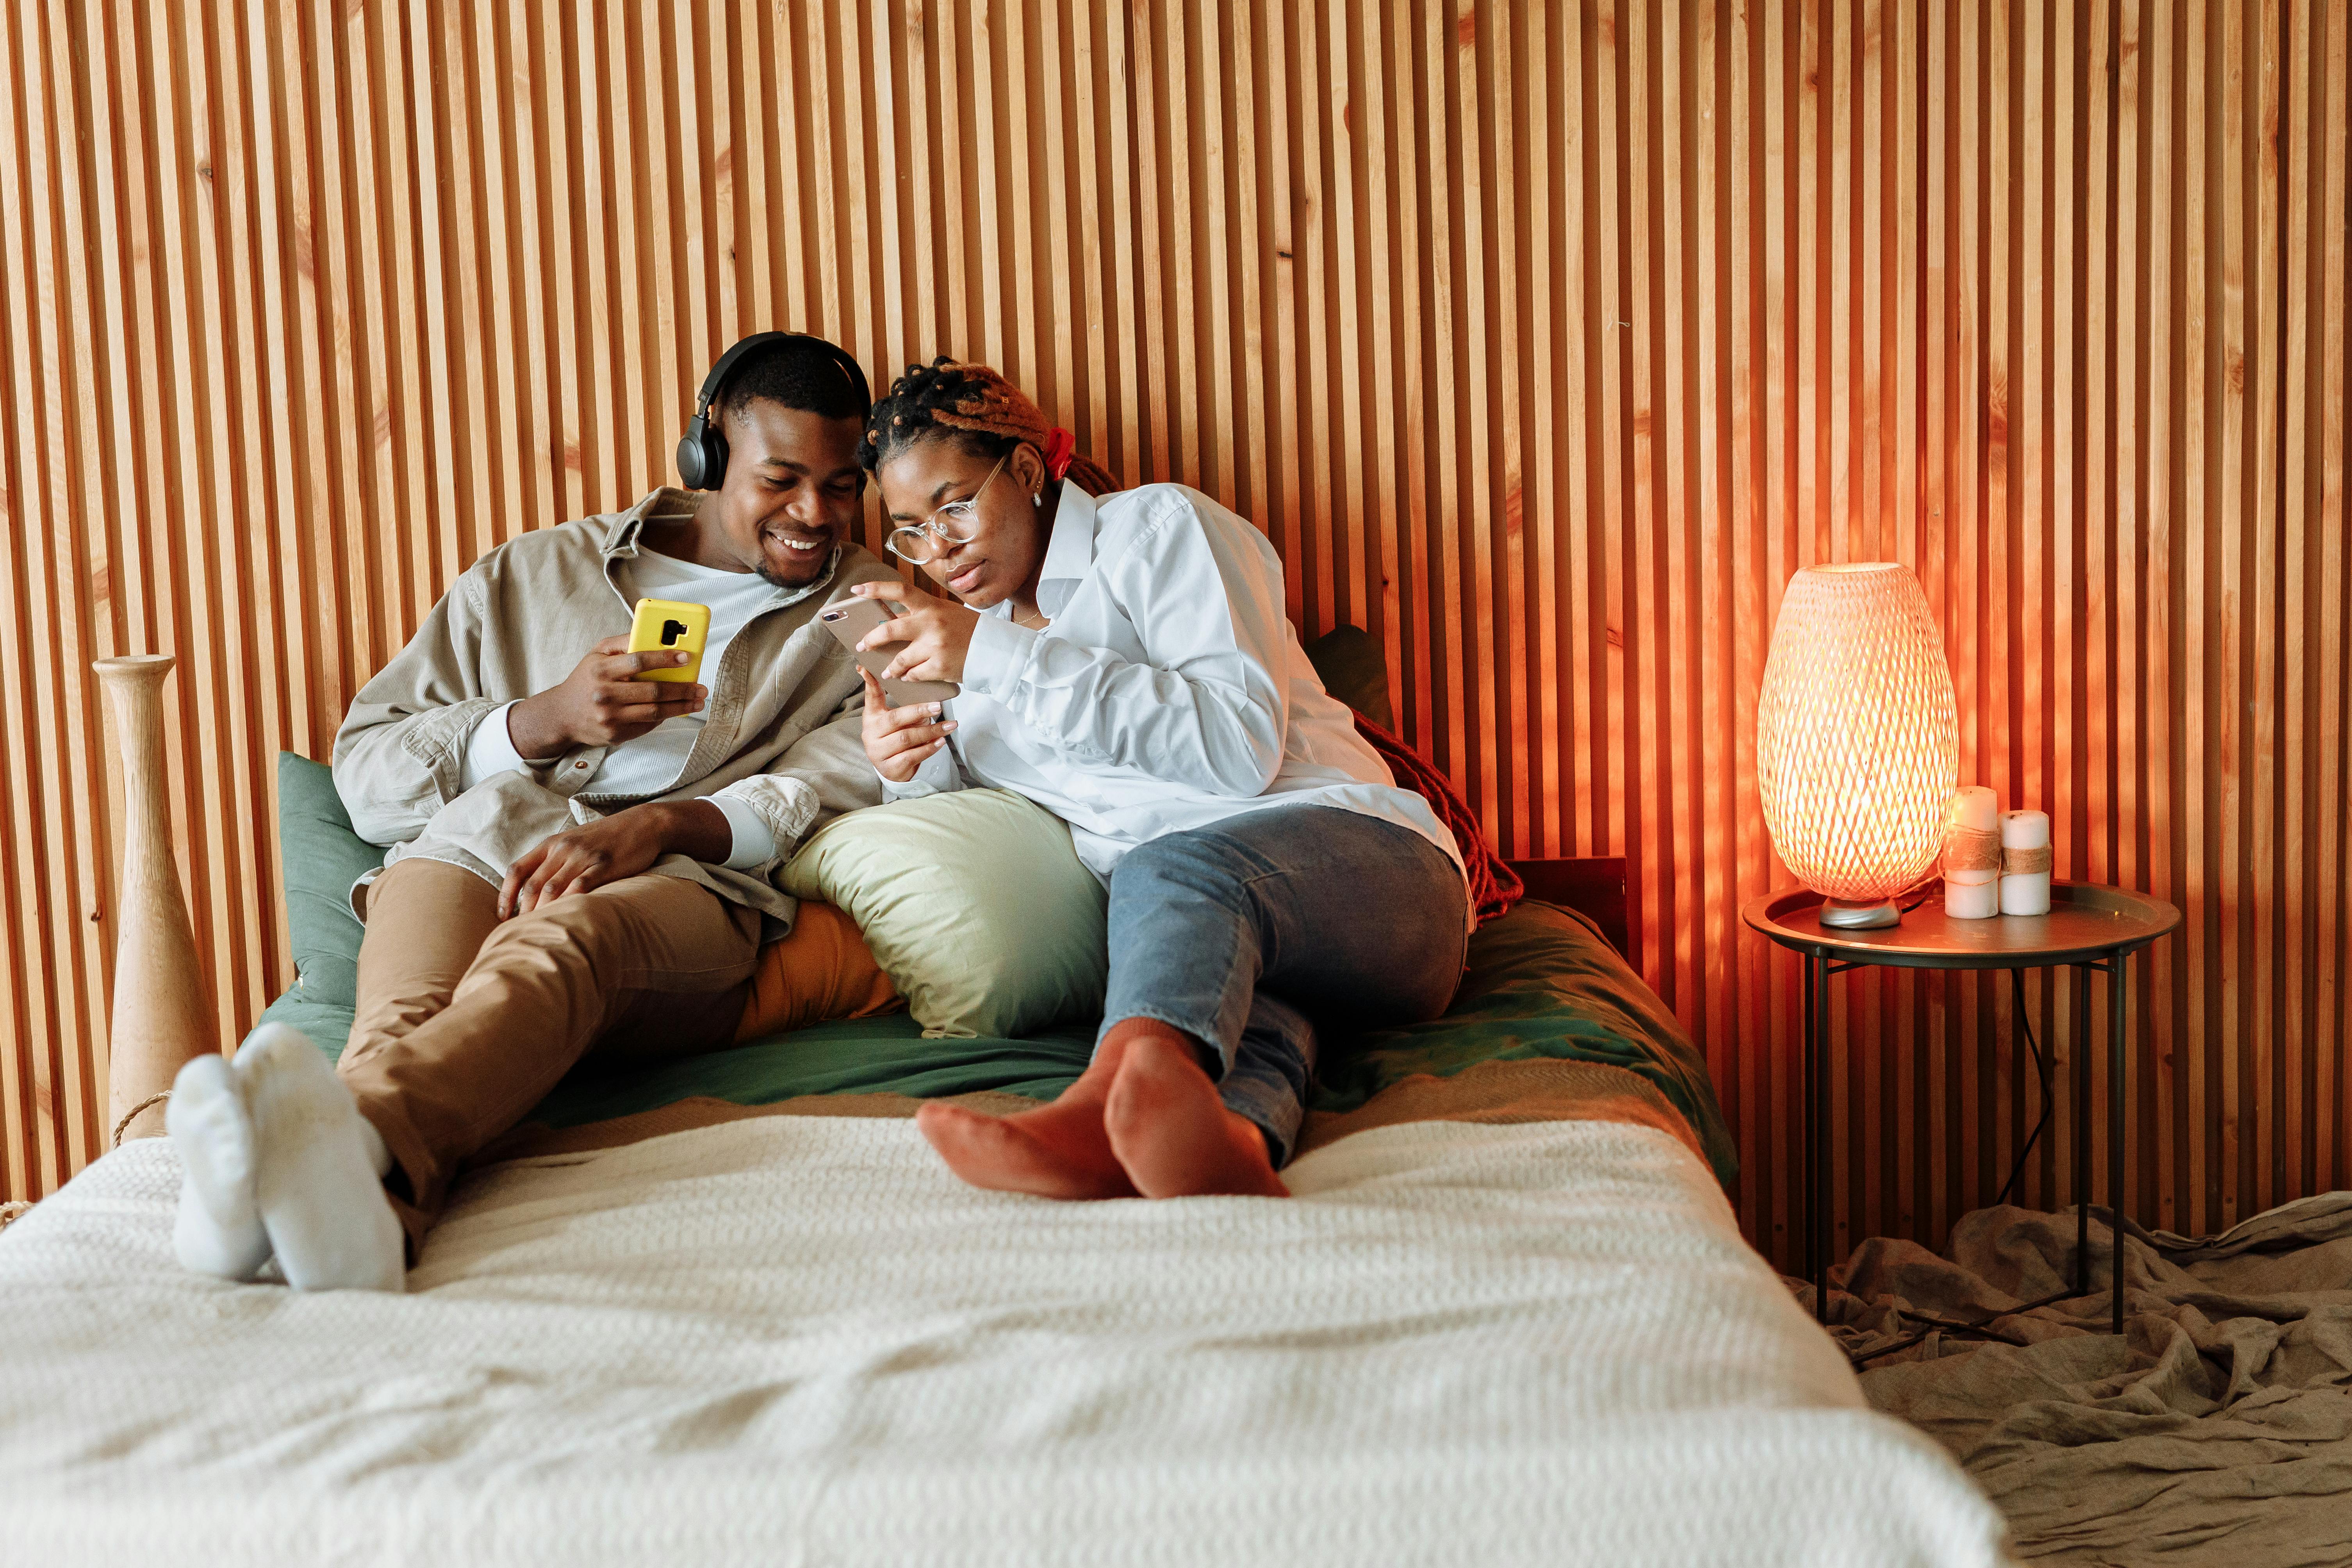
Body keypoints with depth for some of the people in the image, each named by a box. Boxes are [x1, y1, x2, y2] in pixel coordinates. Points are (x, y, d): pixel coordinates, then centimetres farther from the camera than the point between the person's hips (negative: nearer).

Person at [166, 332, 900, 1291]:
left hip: (691, 898, -1)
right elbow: (367, 773, 15)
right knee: (487, 814, -34)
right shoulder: (530, 579, 23)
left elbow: (845, 783, 2)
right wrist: (544, 721, -4)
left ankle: (359, 1135, -66)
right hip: (480, 870, 2)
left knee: (560, 942, -36)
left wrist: (661, 825, -16)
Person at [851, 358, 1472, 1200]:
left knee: (1171, 871, -39)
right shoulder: (978, 626, 24)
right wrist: (912, 772, 3)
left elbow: (1240, 745, -14)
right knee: (1235, 1001, -35)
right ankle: (1223, 1141, -71)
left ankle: (1109, 1108, -71)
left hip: (1362, 860, -4)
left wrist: (1002, 657, -14)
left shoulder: (1157, 526, 3)